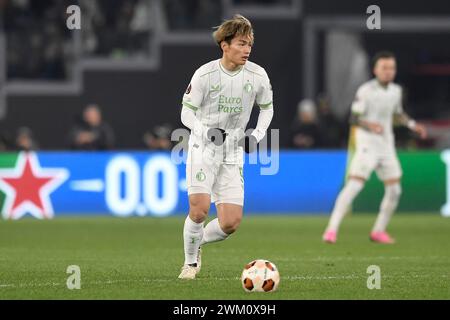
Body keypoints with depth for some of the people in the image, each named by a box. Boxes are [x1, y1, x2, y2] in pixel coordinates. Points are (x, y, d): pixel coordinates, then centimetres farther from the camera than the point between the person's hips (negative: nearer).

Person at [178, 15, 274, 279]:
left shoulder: (257, 75, -4)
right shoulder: (205, 74, -12)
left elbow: (267, 108, 13)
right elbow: (187, 113, -4)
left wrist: (257, 134, -4)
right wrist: (207, 132, -23)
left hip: (233, 153, 3)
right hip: (203, 148, -3)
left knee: (231, 223, -6)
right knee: (199, 209, -21)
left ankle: (198, 241, 25)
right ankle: (191, 262, 3)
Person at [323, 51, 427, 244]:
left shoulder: (396, 90, 9)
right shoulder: (365, 91, -12)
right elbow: (353, 119, -13)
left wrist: (412, 125, 12)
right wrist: (370, 125, -30)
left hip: (386, 145, 7)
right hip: (367, 143, -7)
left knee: (394, 190, 4)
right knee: (354, 185, -19)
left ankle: (379, 231, 20)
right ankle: (332, 230, -20)